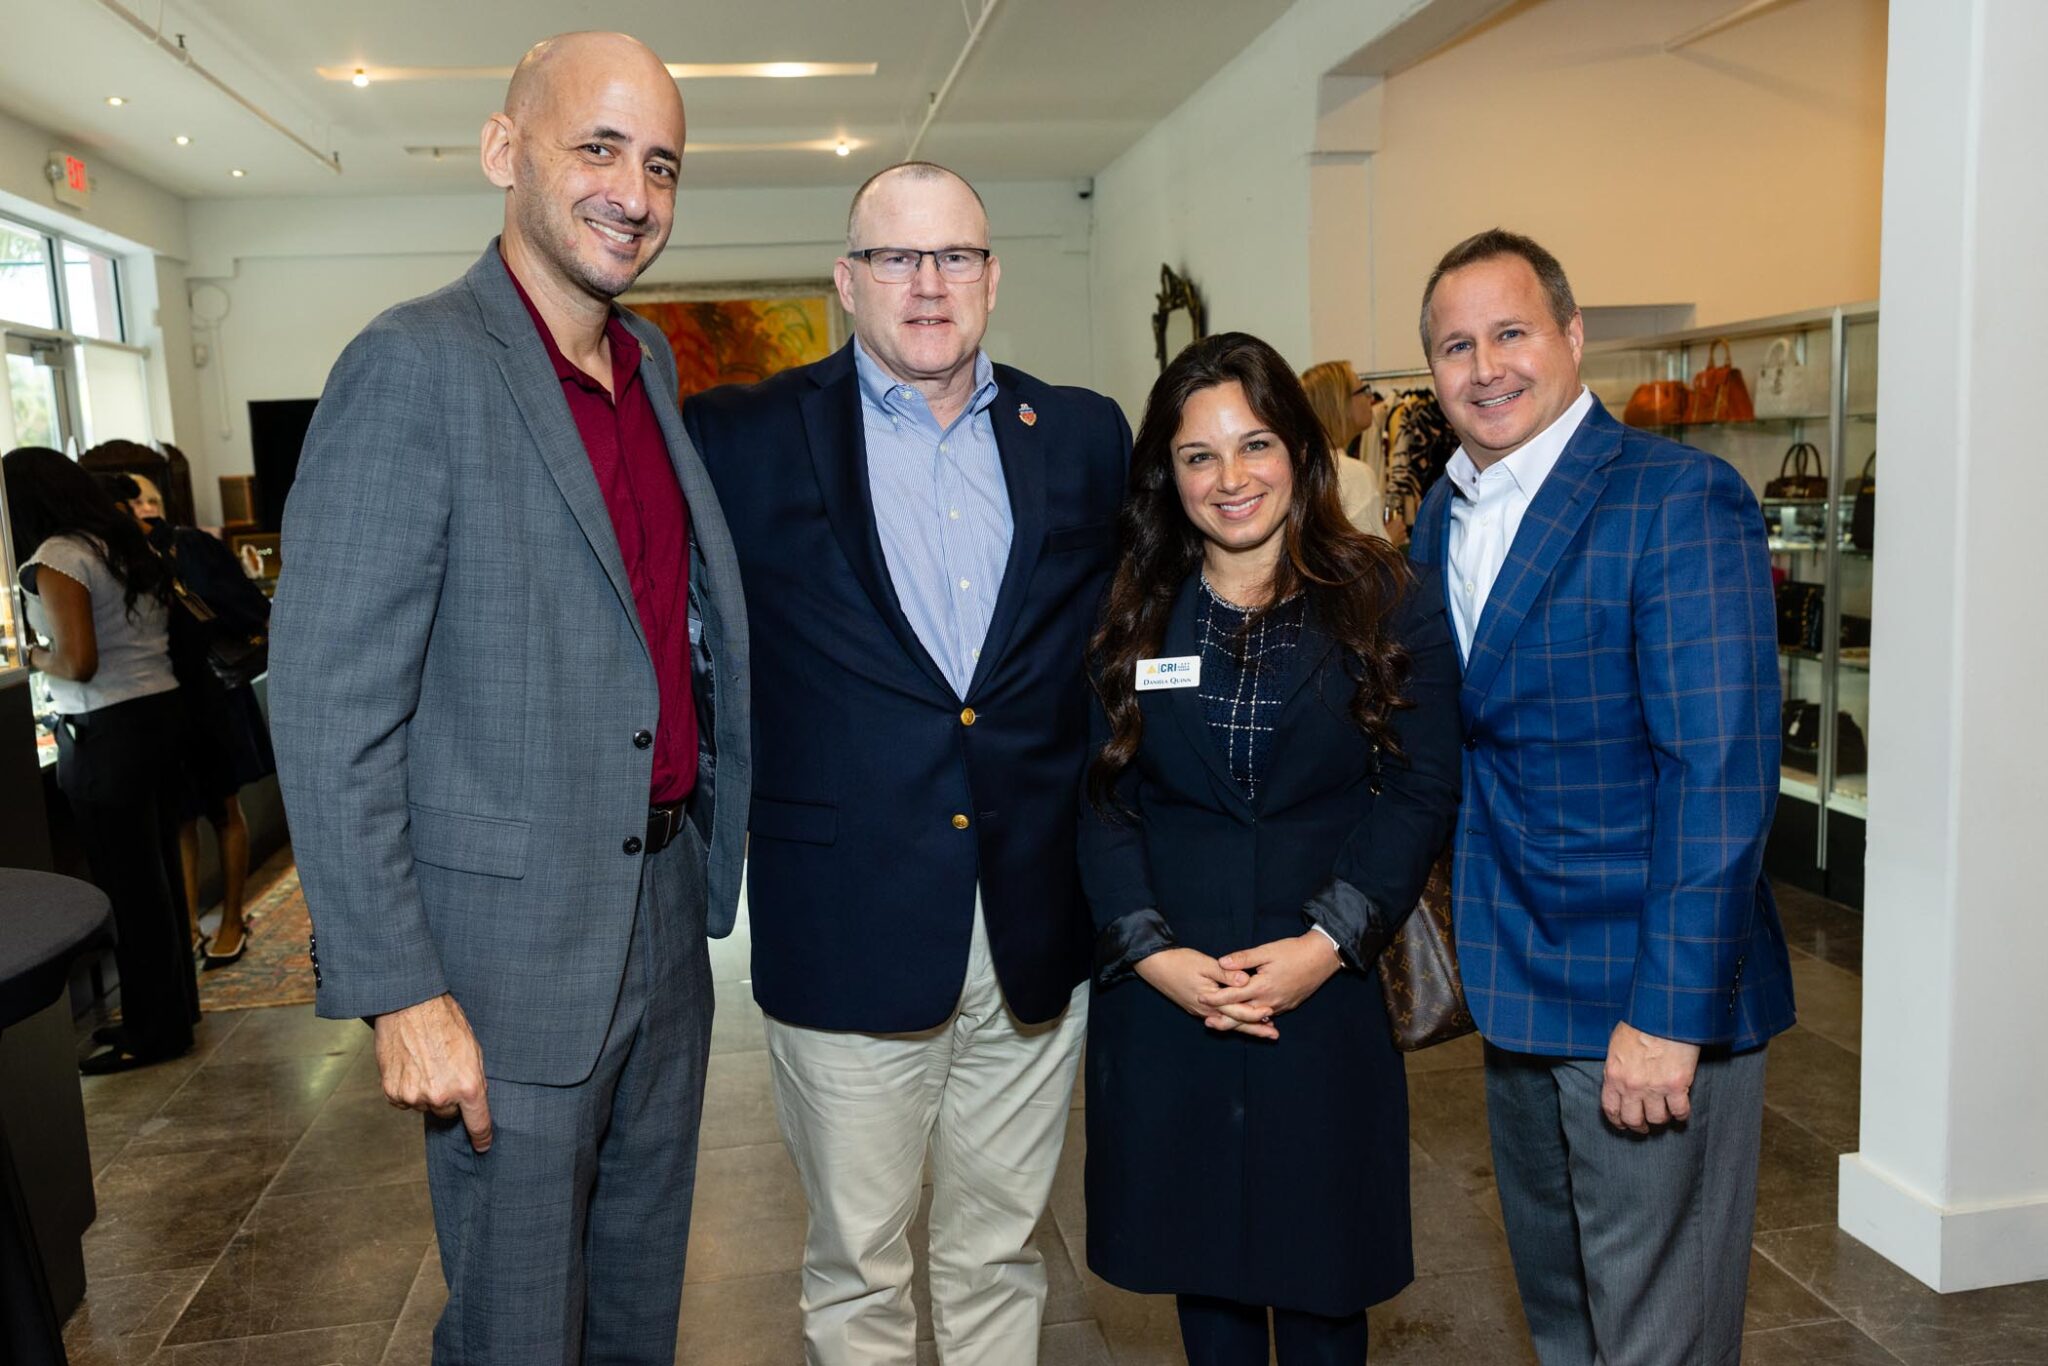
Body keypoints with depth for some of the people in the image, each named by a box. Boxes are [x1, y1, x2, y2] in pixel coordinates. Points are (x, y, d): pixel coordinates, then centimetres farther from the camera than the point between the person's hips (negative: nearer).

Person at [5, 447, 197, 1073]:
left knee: (128, 882, 0)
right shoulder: (127, 544, 12)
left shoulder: (56, 560, -13)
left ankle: (155, 1030, 9)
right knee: (157, 870, 15)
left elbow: (77, 662, -20)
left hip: (106, 732, -8)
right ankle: (174, 1006, 25)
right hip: (158, 710, 8)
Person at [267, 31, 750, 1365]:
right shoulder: (417, 368, -16)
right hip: (508, 949, -7)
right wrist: (400, 991, -18)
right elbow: (329, 708, -18)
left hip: (665, 916, 7)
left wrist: (706, 861, 9)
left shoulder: (651, 363, 8)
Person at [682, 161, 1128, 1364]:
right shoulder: (748, 439, -2)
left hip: (1038, 923, 3)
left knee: (1001, 1255, 19)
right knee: (858, 1269, 14)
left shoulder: (1086, 436, 6)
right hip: (850, 923, -2)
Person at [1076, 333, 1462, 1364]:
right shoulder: (1125, 613, 3)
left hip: (1332, 985, -1)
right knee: (1200, 1250, 13)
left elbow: (1422, 790, -4)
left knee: (1320, 1259, 10)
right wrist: (1149, 949, -12)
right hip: (1163, 989, 1)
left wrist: (1326, 942, -14)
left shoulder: (1391, 603, 0)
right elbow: (1098, 796, 0)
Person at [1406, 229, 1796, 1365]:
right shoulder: (1441, 516, 8)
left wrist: (1669, 1013, -23)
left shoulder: (1680, 499, -15)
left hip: (1649, 997, -7)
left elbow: (1719, 772, -21)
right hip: (1515, 991, 7)